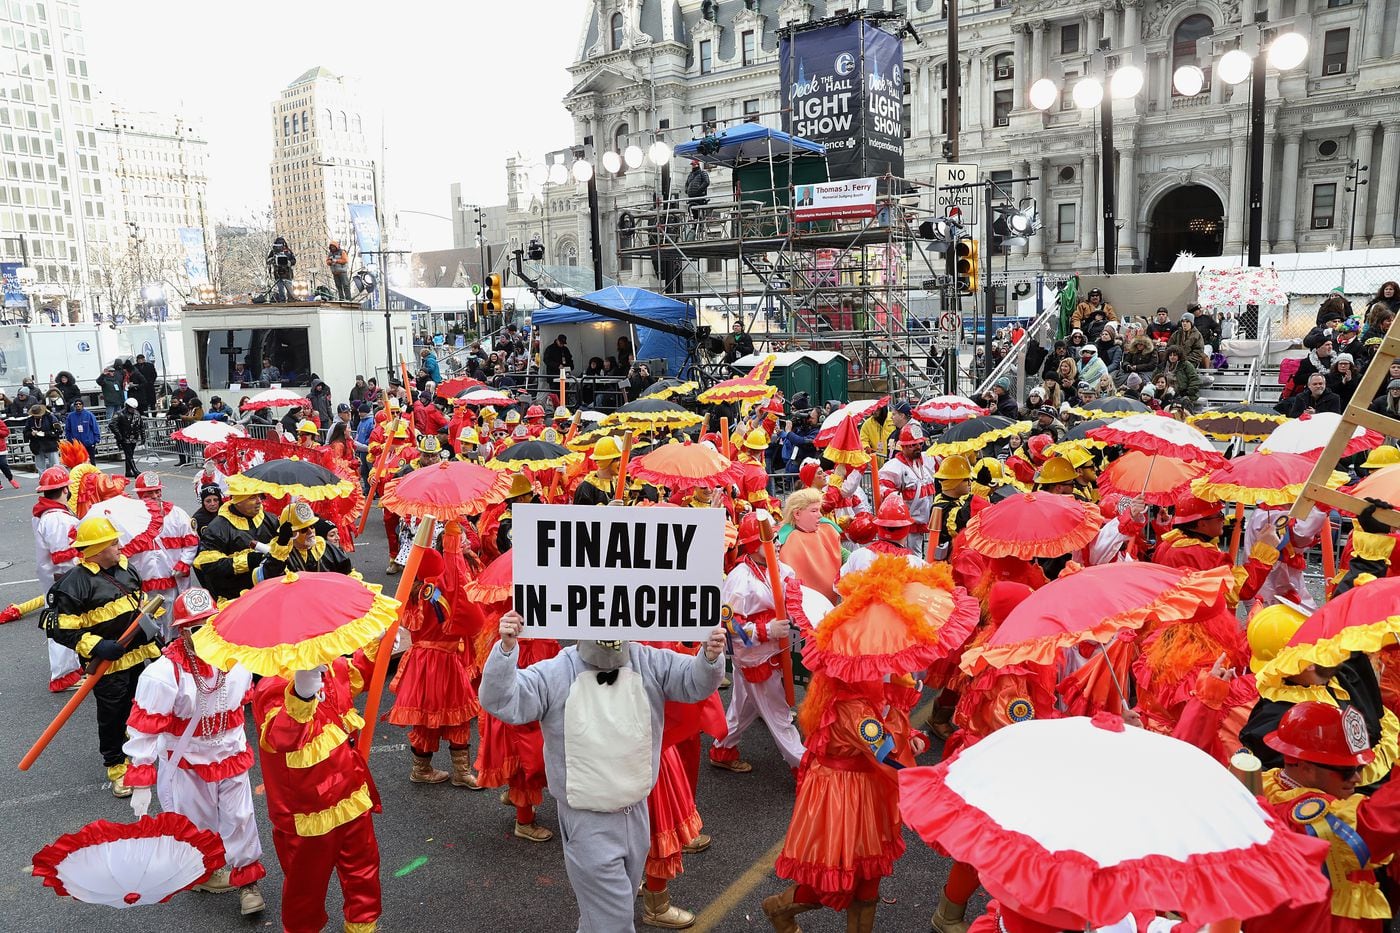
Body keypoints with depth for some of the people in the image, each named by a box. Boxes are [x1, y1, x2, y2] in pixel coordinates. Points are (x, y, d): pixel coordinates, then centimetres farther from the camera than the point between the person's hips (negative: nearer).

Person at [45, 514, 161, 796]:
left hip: (138, 656, 7)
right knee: (113, 717, 7)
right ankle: (117, 767, 22)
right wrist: (96, 646, -28)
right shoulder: (76, 582, -19)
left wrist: (152, 646, 15)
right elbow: (61, 628, -19)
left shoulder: (125, 568, 5)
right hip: (108, 663, -6)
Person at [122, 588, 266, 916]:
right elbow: (143, 729, -21)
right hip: (186, 764, -3)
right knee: (196, 822, 16)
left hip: (230, 755, 3)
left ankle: (246, 879, 28)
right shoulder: (164, 673, -28)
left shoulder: (236, 658, -13)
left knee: (239, 817, 9)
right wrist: (141, 782, -18)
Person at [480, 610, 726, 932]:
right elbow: (502, 702, -20)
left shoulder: (649, 663, -6)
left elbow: (694, 682, -8)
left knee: (620, 899, 26)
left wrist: (710, 658, -31)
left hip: (637, 812, 5)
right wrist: (505, 650, -36)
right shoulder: (554, 674, -15)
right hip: (588, 821, -5)